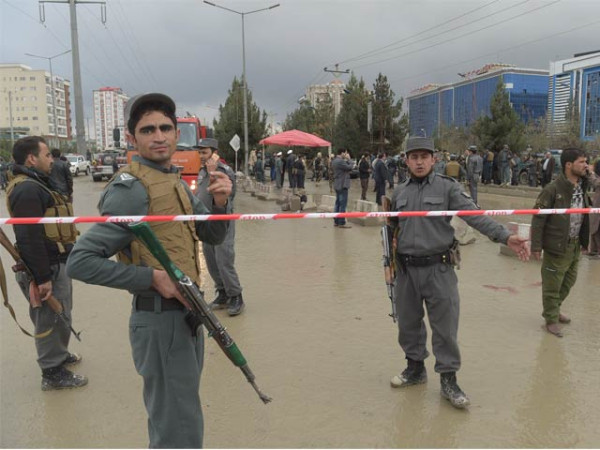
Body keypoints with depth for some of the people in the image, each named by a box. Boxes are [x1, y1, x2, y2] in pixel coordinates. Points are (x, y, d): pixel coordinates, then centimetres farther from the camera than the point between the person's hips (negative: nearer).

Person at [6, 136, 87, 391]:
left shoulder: (35, 185, 15)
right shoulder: (28, 190, -21)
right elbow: (30, 238, -26)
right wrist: (42, 278, -25)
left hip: (56, 264, 10)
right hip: (48, 268, -10)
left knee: (58, 317, 24)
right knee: (52, 320, 2)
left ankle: (59, 354, 42)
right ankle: (53, 373, 15)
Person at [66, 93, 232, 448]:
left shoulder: (177, 181, 9)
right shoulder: (133, 189, -17)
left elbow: (213, 236, 14)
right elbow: (80, 262, -20)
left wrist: (220, 202, -6)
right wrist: (152, 277, -23)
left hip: (186, 313, 9)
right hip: (160, 320, -9)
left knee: (171, 421, 25)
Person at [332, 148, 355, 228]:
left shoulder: (334, 160, 13)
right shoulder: (340, 161, -19)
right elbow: (350, 167, -18)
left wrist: (347, 160, 3)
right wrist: (349, 159, -7)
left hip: (337, 185, 10)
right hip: (342, 185, -10)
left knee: (338, 203, 14)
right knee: (343, 204, -6)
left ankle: (336, 221, 19)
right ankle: (341, 223, -4)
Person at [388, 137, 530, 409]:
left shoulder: (447, 187, -4)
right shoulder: (399, 193, 9)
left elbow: (475, 216, -14)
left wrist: (505, 237, -25)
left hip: (438, 269, -4)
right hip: (406, 269, 4)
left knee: (445, 326, 1)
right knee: (408, 323, 14)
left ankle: (448, 379, 18)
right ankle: (415, 368, 34)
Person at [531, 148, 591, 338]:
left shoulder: (582, 188, 5)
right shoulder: (553, 190, -18)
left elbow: (584, 217, 13)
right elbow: (538, 219, -16)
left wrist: (583, 241, 14)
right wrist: (536, 246, -15)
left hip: (574, 246, 7)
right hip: (557, 246, -7)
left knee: (569, 281, 19)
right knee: (552, 285, 5)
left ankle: (554, 309, 40)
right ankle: (551, 319, 21)